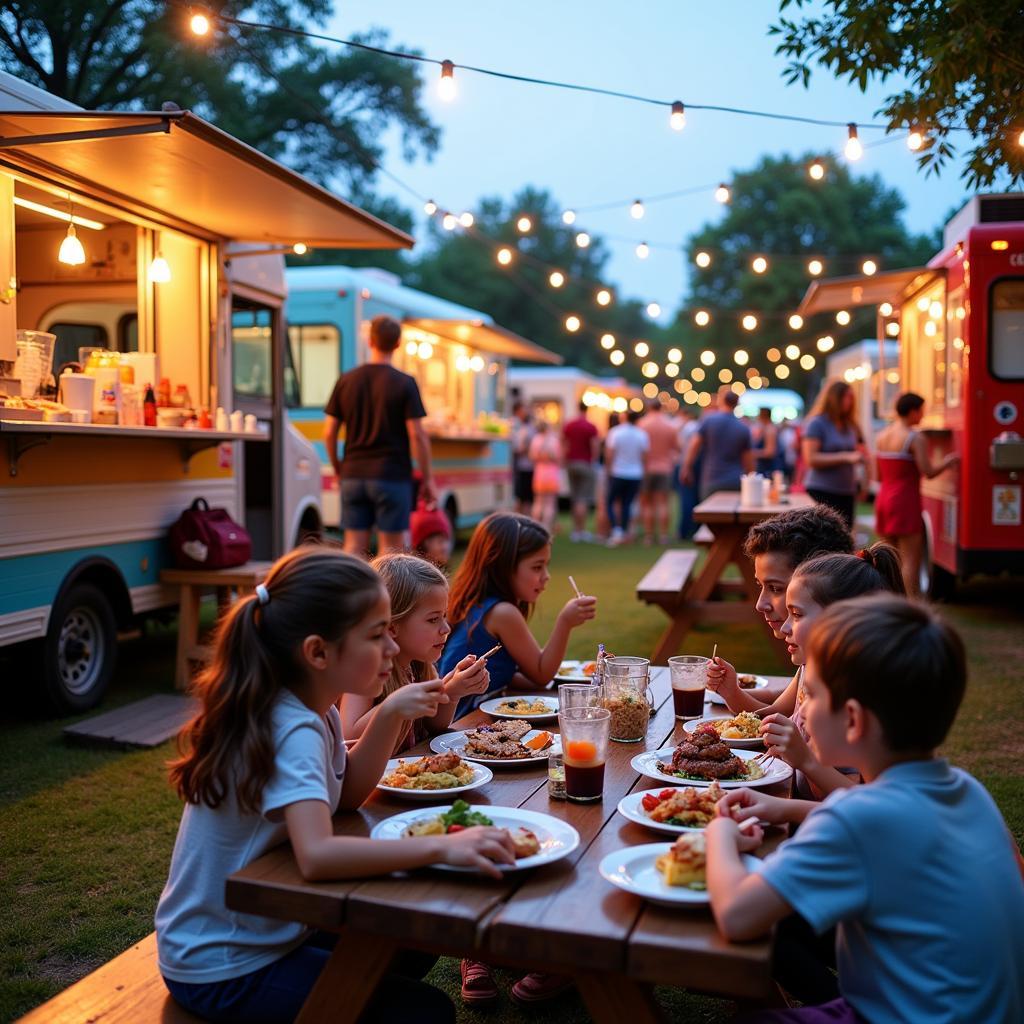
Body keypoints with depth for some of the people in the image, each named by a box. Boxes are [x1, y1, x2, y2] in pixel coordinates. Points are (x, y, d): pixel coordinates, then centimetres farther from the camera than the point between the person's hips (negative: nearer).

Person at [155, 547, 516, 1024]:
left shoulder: (309, 707, -4)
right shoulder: (291, 732, -30)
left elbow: (346, 793, 6)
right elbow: (317, 855, -44)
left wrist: (389, 716, -8)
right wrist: (441, 846, -47)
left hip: (265, 927, 9)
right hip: (222, 972, -9)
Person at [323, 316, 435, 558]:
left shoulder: (346, 381, 5)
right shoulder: (405, 383, -6)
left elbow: (329, 433, 5)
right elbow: (417, 434, -10)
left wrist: (337, 469, 18)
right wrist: (427, 477, -2)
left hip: (353, 475, 4)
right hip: (392, 475, -4)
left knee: (354, 545, 8)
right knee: (391, 545, 3)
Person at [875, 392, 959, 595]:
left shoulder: (881, 436, 10)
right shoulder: (916, 438, -12)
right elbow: (928, 472, -16)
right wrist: (948, 462, 1)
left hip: (883, 500, 7)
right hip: (906, 502, -7)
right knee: (911, 560, -5)